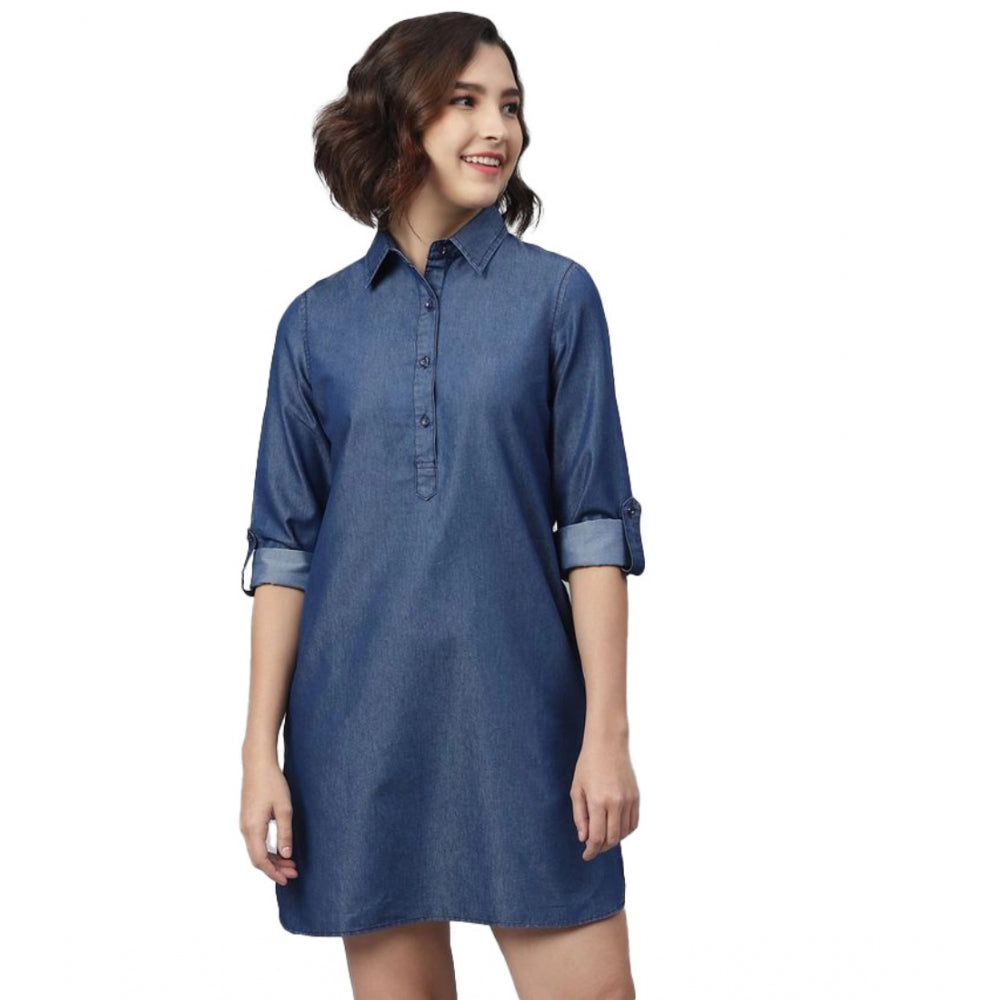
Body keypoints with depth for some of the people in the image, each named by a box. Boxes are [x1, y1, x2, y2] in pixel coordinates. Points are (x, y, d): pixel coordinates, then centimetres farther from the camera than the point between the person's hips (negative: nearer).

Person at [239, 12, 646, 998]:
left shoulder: (555, 296, 3)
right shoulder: (319, 322, 6)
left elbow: (595, 528, -2)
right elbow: (285, 547, 5)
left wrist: (607, 731, -8)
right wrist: (261, 751, 0)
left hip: (521, 711, -1)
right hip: (362, 723, 1)